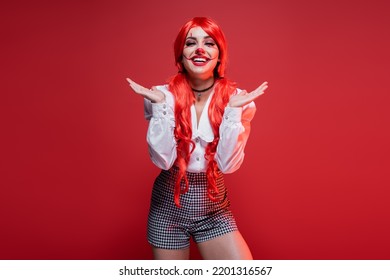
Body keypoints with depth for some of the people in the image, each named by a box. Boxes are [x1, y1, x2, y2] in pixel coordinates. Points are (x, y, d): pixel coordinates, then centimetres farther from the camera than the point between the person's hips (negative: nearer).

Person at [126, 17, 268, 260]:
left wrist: (233, 110, -23)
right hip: (168, 204, 0)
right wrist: (160, 105, -22)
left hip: (214, 207, 0)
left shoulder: (236, 98, -8)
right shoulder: (164, 95, -9)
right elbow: (163, 160, -16)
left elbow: (228, 164, -15)